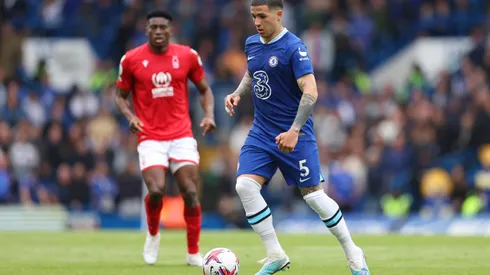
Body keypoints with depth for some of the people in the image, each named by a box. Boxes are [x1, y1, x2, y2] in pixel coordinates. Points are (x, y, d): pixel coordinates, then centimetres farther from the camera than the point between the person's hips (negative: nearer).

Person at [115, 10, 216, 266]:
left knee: (190, 192, -6)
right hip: (150, 137, -1)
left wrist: (209, 114, -4)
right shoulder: (131, 59, -1)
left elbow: (204, 89, 13)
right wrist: (130, 116, -11)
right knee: (156, 190, -19)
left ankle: (194, 253, 9)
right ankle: (153, 234, 13)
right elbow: (120, 95, 9)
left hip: (182, 135, 2)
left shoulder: (187, 55, 2)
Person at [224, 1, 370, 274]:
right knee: (245, 185, -13)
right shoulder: (252, 44, 7)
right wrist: (238, 94, 7)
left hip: (295, 135, -6)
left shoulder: (293, 47, -16)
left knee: (313, 195, -2)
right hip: (261, 132, 6)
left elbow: (310, 92, -22)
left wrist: (294, 131, -29)